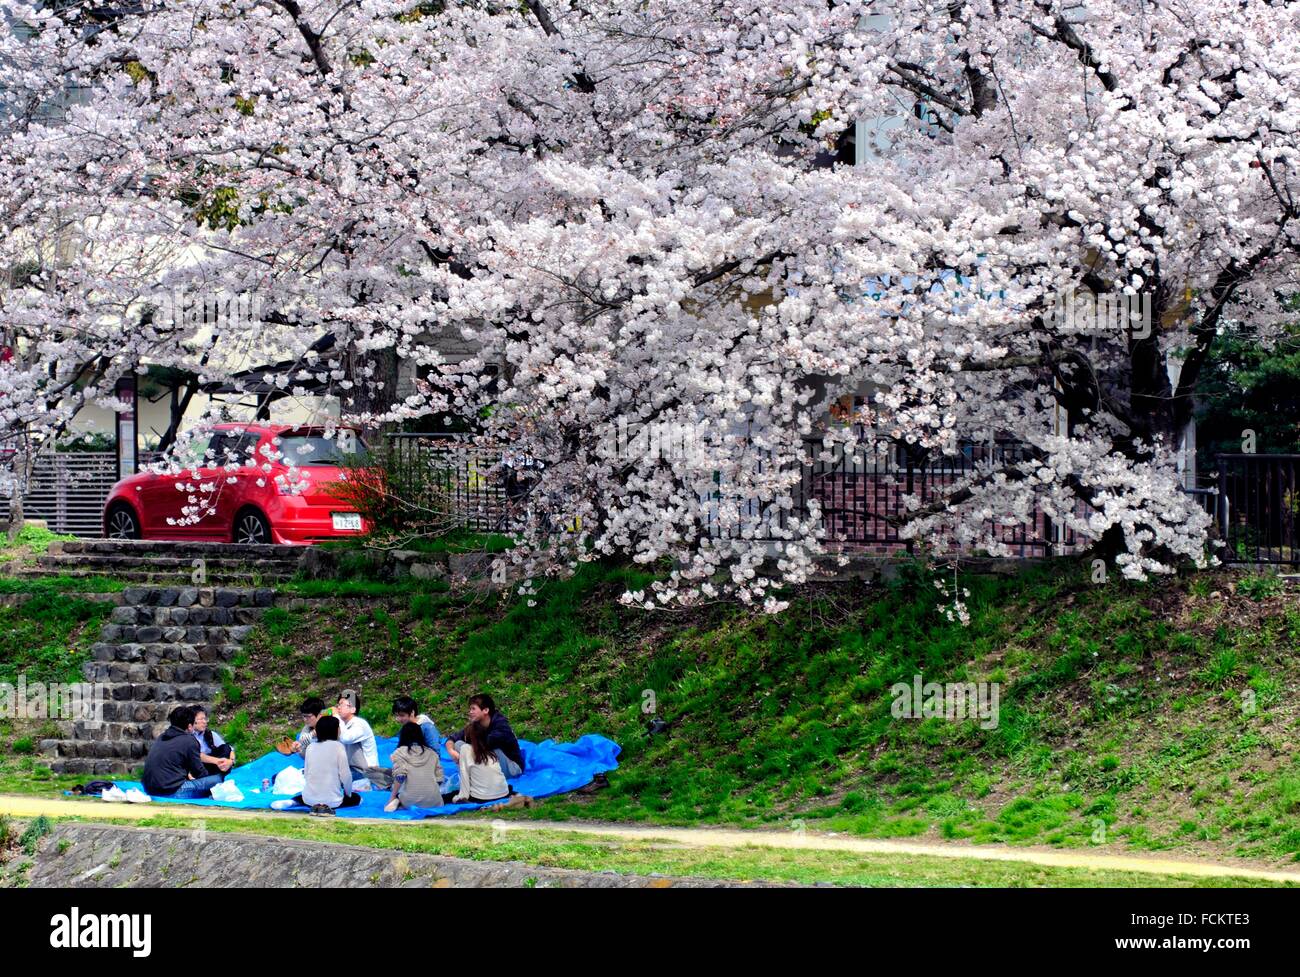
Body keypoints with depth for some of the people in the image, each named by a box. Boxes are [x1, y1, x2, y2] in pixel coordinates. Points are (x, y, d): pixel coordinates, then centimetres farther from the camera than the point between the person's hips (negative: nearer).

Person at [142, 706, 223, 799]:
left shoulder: (161, 738, 17)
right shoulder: (189, 741, -6)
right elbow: (198, 771, 4)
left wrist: (187, 774, 36)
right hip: (173, 792, -8)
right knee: (218, 779, -6)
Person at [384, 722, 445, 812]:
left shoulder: (400, 752, 3)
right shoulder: (432, 752, 13)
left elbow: (400, 776, -11)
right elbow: (439, 778, 10)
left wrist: (392, 798, -3)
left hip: (411, 801, -1)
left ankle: (397, 802, -3)